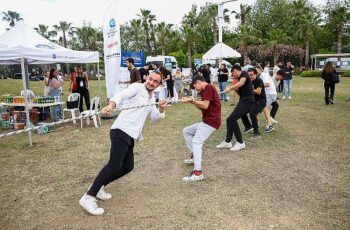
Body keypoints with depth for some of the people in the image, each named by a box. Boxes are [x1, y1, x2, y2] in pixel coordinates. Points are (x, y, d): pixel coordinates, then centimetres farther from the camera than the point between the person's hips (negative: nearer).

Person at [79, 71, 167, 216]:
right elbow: (121, 95, -18)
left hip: (130, 135, 9)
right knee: (114, 165, -17)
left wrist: (161, 109, -6)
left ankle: (98, 186, 24)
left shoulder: (152, 99, 23)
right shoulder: (137, 87, -1)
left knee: (128, 166, 12)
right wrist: (111, 105, -39)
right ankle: (88, 197, -12)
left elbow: (155, 117, 15)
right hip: (121, 131, -9)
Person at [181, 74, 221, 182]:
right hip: (206, 121, 11)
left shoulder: (209, 87, -11)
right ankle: (195, 156, 20)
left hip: (211, 121, -11)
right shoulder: (206, 90, 18)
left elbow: (205, 105, -20)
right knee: (186, 131, 18)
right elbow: (202, 107, 17)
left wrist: (192, 100, -11)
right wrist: (192, 102, 4)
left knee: (196, 142, -21)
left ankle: (198, 172, -26)